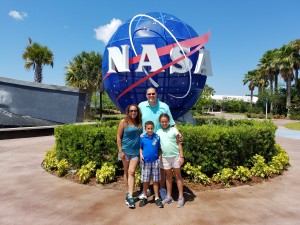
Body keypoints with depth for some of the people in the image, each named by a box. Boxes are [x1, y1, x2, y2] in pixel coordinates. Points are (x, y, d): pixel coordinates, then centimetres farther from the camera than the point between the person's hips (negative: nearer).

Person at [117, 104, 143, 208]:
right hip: (126, 151, -1)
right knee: (126, 172, 10)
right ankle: (128, 193, 24)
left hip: (136, 152, 1)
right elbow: (118, 137, -4)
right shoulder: (124, 122, -4)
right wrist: (120, 150, -8)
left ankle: (130, 196, -5)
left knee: (131, 172, -5)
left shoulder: (140, 122, 4)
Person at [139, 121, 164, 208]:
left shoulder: (157, 137, -4)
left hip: (155, 161, 0)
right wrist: (141, 154, -7)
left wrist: (160, 156, -6)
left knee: (155, 181, 8)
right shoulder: (142, 138, -2)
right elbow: (140, 148, 9)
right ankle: (144, 197, 26)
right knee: (145, 181, 10)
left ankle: (157, 198, 20)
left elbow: (159, 148, 5)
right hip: (146, 161, 0)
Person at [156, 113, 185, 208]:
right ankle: (169, 197, 24)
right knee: (168, 176, 13)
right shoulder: (158, 132, 5)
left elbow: (179, 143, -3)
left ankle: (181, 197, 14)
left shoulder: (174, 130, -4)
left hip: (175, 156, -3)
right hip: (165, 157, 3)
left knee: (178, 175, 6)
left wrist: (181, 156, -7)